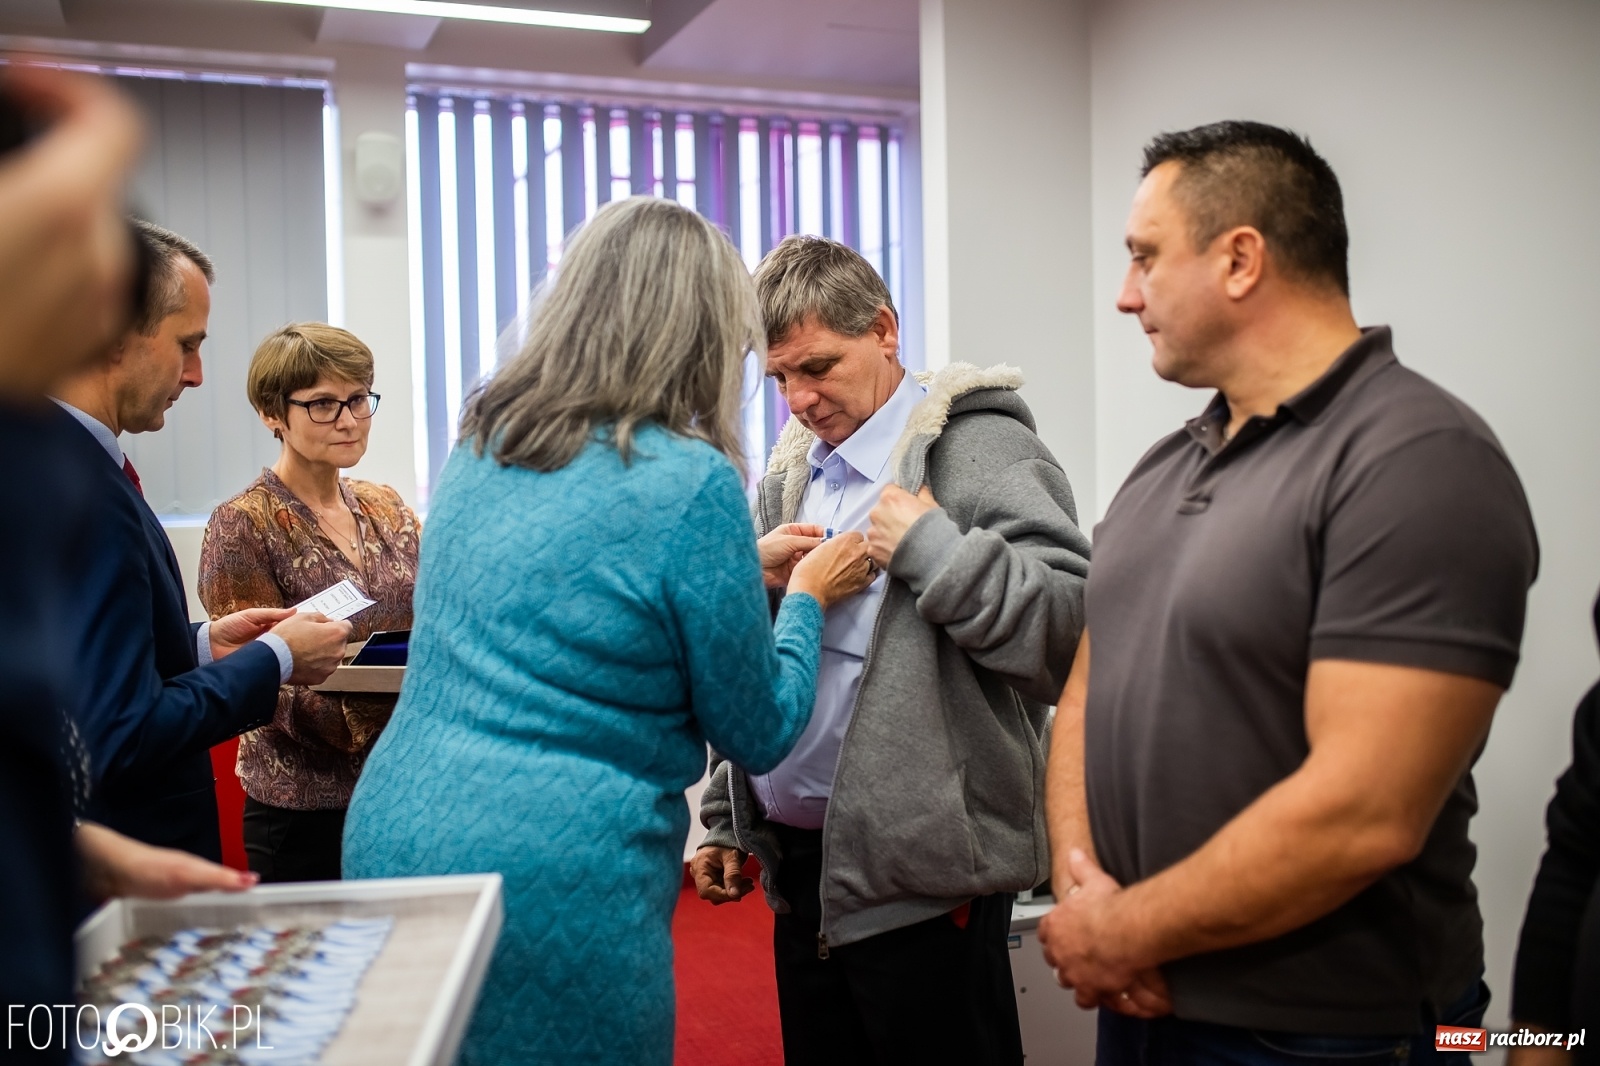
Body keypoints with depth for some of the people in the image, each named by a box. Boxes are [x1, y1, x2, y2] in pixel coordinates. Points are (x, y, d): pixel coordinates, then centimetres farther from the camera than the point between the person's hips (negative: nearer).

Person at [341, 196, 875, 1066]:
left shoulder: (478, 443, 5)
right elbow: (761, 734, -6)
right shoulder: (690, 482, -15)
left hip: (389, 838, 7)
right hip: (553, 887, -7)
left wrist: (744, 568, 21)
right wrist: (807, 598, 10)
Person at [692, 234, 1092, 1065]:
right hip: (800, 866, 7)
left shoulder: (981, 451, -9)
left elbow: (1075, 632, -20)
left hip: (920, 874, -7)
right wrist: (728, 821, 17)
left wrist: (935, 547, -23)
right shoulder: (789, 475, 13)